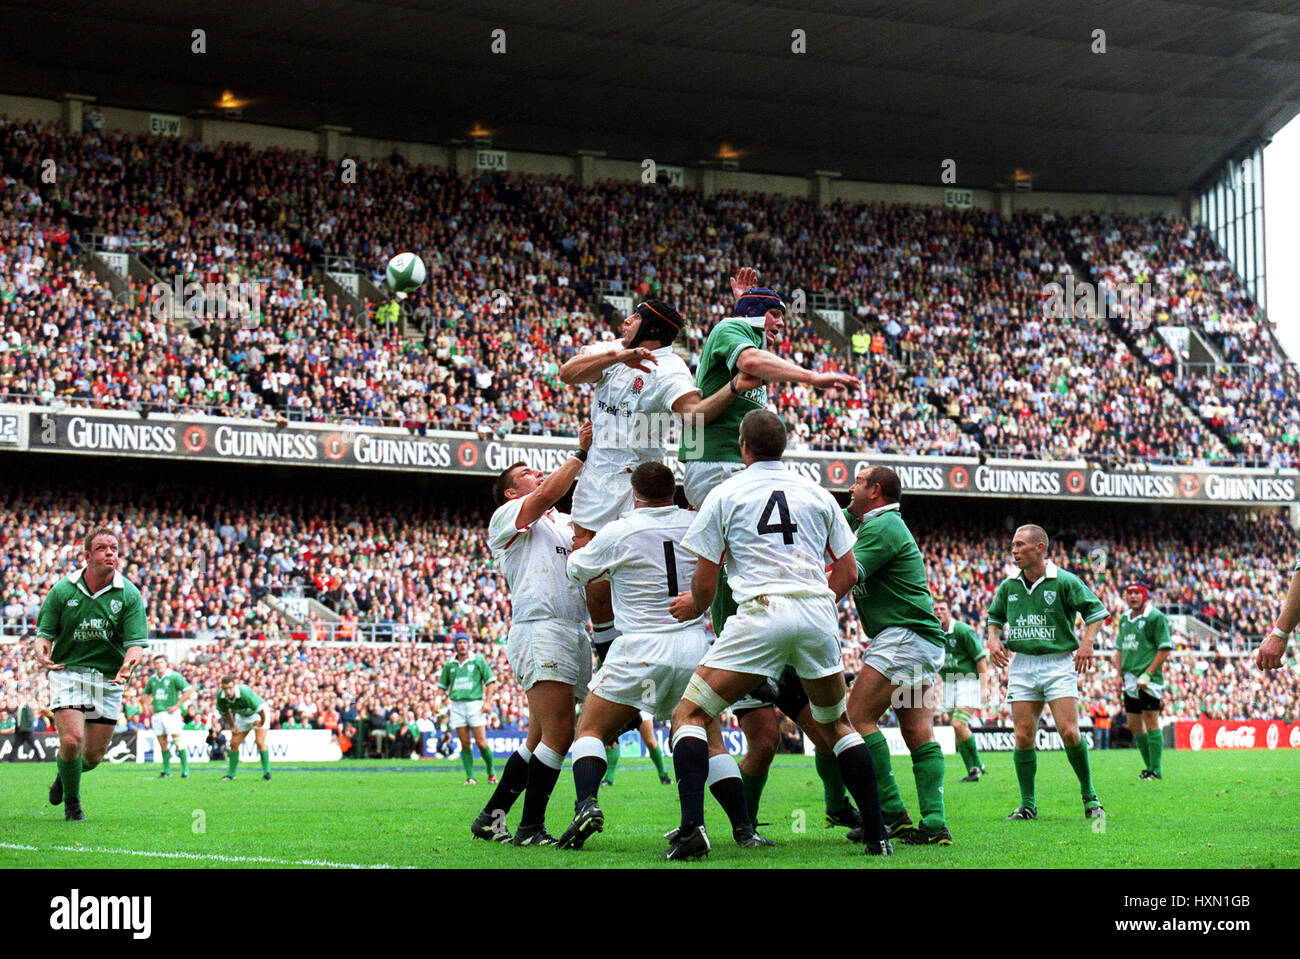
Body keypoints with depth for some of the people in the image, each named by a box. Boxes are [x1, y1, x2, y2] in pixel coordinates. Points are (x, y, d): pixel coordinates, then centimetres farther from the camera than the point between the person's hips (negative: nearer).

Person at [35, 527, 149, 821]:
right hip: (68, 672, -1)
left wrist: (129, 665, -31)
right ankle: (72, 803, 7)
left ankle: (64, 776, 40)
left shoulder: (129, 595, -6)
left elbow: (137, 643, -9)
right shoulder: (62, 590, -5)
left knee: (93, 755, 4)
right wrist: (42, 652, -23)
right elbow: (45, 632, 1)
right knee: (71, 740, -19)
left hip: (109, 678, 1)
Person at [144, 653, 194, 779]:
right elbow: (146, 693, 30)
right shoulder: (152, 679, 13)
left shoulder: (174, 676, -5)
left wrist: (177, 706, -12)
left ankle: (185, 770, -7)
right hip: (157, 714, 5)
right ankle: (166, 771, 10)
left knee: (178, 742, -10)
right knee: (163, 744, 5)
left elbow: (189, 690, -10)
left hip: (171, 713, -5)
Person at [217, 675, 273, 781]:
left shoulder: (245, 693, -39)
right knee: (234, 743, 2)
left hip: (258, 714, -5)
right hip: (242, 716, 6)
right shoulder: (221, 697, -22)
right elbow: (225, 712, 1)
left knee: (260, 742, -19)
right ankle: (231, 774, 15)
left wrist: (261, 723, -17)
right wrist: (232, 725, -1)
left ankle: (267, 772, -10)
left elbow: (260, 709, -31)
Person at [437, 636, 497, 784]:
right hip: (457, 706, 3)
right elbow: (443, 685, 22)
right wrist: (448, 695, 4)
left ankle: (491, 772, 12)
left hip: (474, 704, -2)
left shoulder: (478, 660, 3)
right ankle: (470, 776, 2)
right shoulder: (449, 664, 11)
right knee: (465, 743, -1)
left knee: (481, 743, -6)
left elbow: (489, 681, 4)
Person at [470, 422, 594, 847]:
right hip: (539, 629, -8)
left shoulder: (564, 523, 28)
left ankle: (490, 818, 17)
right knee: (558, 733, -16)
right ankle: (530, 828, -10)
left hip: (575, 632, 8)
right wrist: (580, 453, -10)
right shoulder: (506, 517, 6)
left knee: (541, 739, 9)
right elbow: (546, 496, -11)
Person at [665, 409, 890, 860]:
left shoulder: (724, 494, 8)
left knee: (689, 716, 4)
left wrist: (692, 607, 30)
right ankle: (877, 835, 16)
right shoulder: (817, 494, 17)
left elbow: (704, 583, 8)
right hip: (818, 612, 4)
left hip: (760, 613, -4)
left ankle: (691, 827, -16)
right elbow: (848, 573, 17)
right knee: (837, 724, 23)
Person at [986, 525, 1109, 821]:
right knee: (1023, 737, -3)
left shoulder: (1065, 581, -5)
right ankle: (1027, 805, 6)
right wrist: (993, 639, 5)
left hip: (1060, 663, -4)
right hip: (1022, 665, 4)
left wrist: (1087, 643, -14)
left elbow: (1096, 610, 0)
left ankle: (1089, 797, 4)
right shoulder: (1009, 586, 9)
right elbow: (995, 617, 24)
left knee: (1069, 732, -13)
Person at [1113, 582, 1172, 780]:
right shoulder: (1124, 619, 15)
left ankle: (1156, 769, -3)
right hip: (1130, 680, 8)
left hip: (1149, 680, -8)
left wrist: (1147, 674, -17)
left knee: (1151, 722, -7)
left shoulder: (1156, 617, -7)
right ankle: (1150, 766, 18)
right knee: (1134, 724, 9)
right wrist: (1119, 675, 11)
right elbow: (1119, 649, 23)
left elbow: (1165, 649, -11)